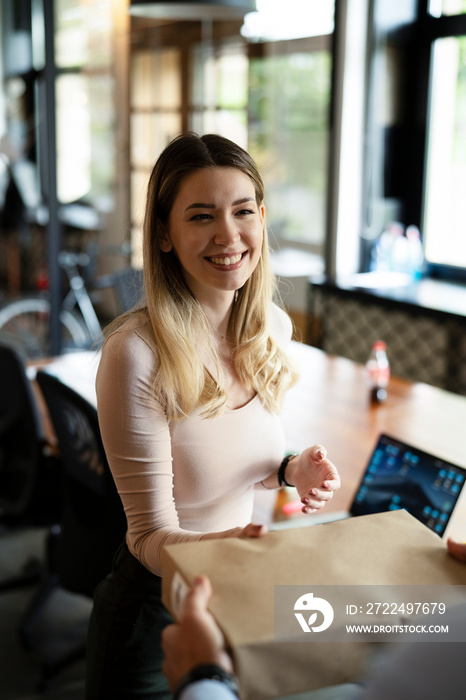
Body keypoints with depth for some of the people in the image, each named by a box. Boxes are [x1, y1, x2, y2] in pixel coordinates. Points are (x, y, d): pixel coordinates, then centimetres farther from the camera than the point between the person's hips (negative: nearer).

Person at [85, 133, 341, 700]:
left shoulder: (273, 327, -6)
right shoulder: (136, 354, -27)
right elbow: (152, 535, -21)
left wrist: (291, 469, -13)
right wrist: (222, 544, -42)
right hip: (158, 604, -5)